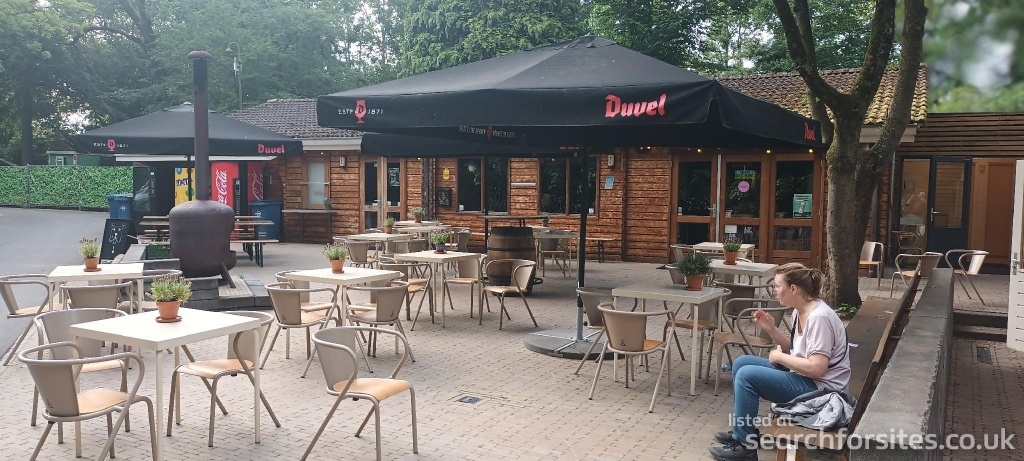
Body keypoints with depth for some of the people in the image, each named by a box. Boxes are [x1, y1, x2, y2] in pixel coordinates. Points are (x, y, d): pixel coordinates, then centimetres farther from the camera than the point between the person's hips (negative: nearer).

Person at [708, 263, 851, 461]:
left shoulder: (819, 317, -24)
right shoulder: (800, 311, 6)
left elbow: (817, 368, -29)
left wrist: (780, 357, -16)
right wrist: (771, 329, 0)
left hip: (820, 388, -10)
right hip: (804, 377, 10)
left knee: (746, 375, -19)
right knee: (741, 363, 9)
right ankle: (742, 430, 16)